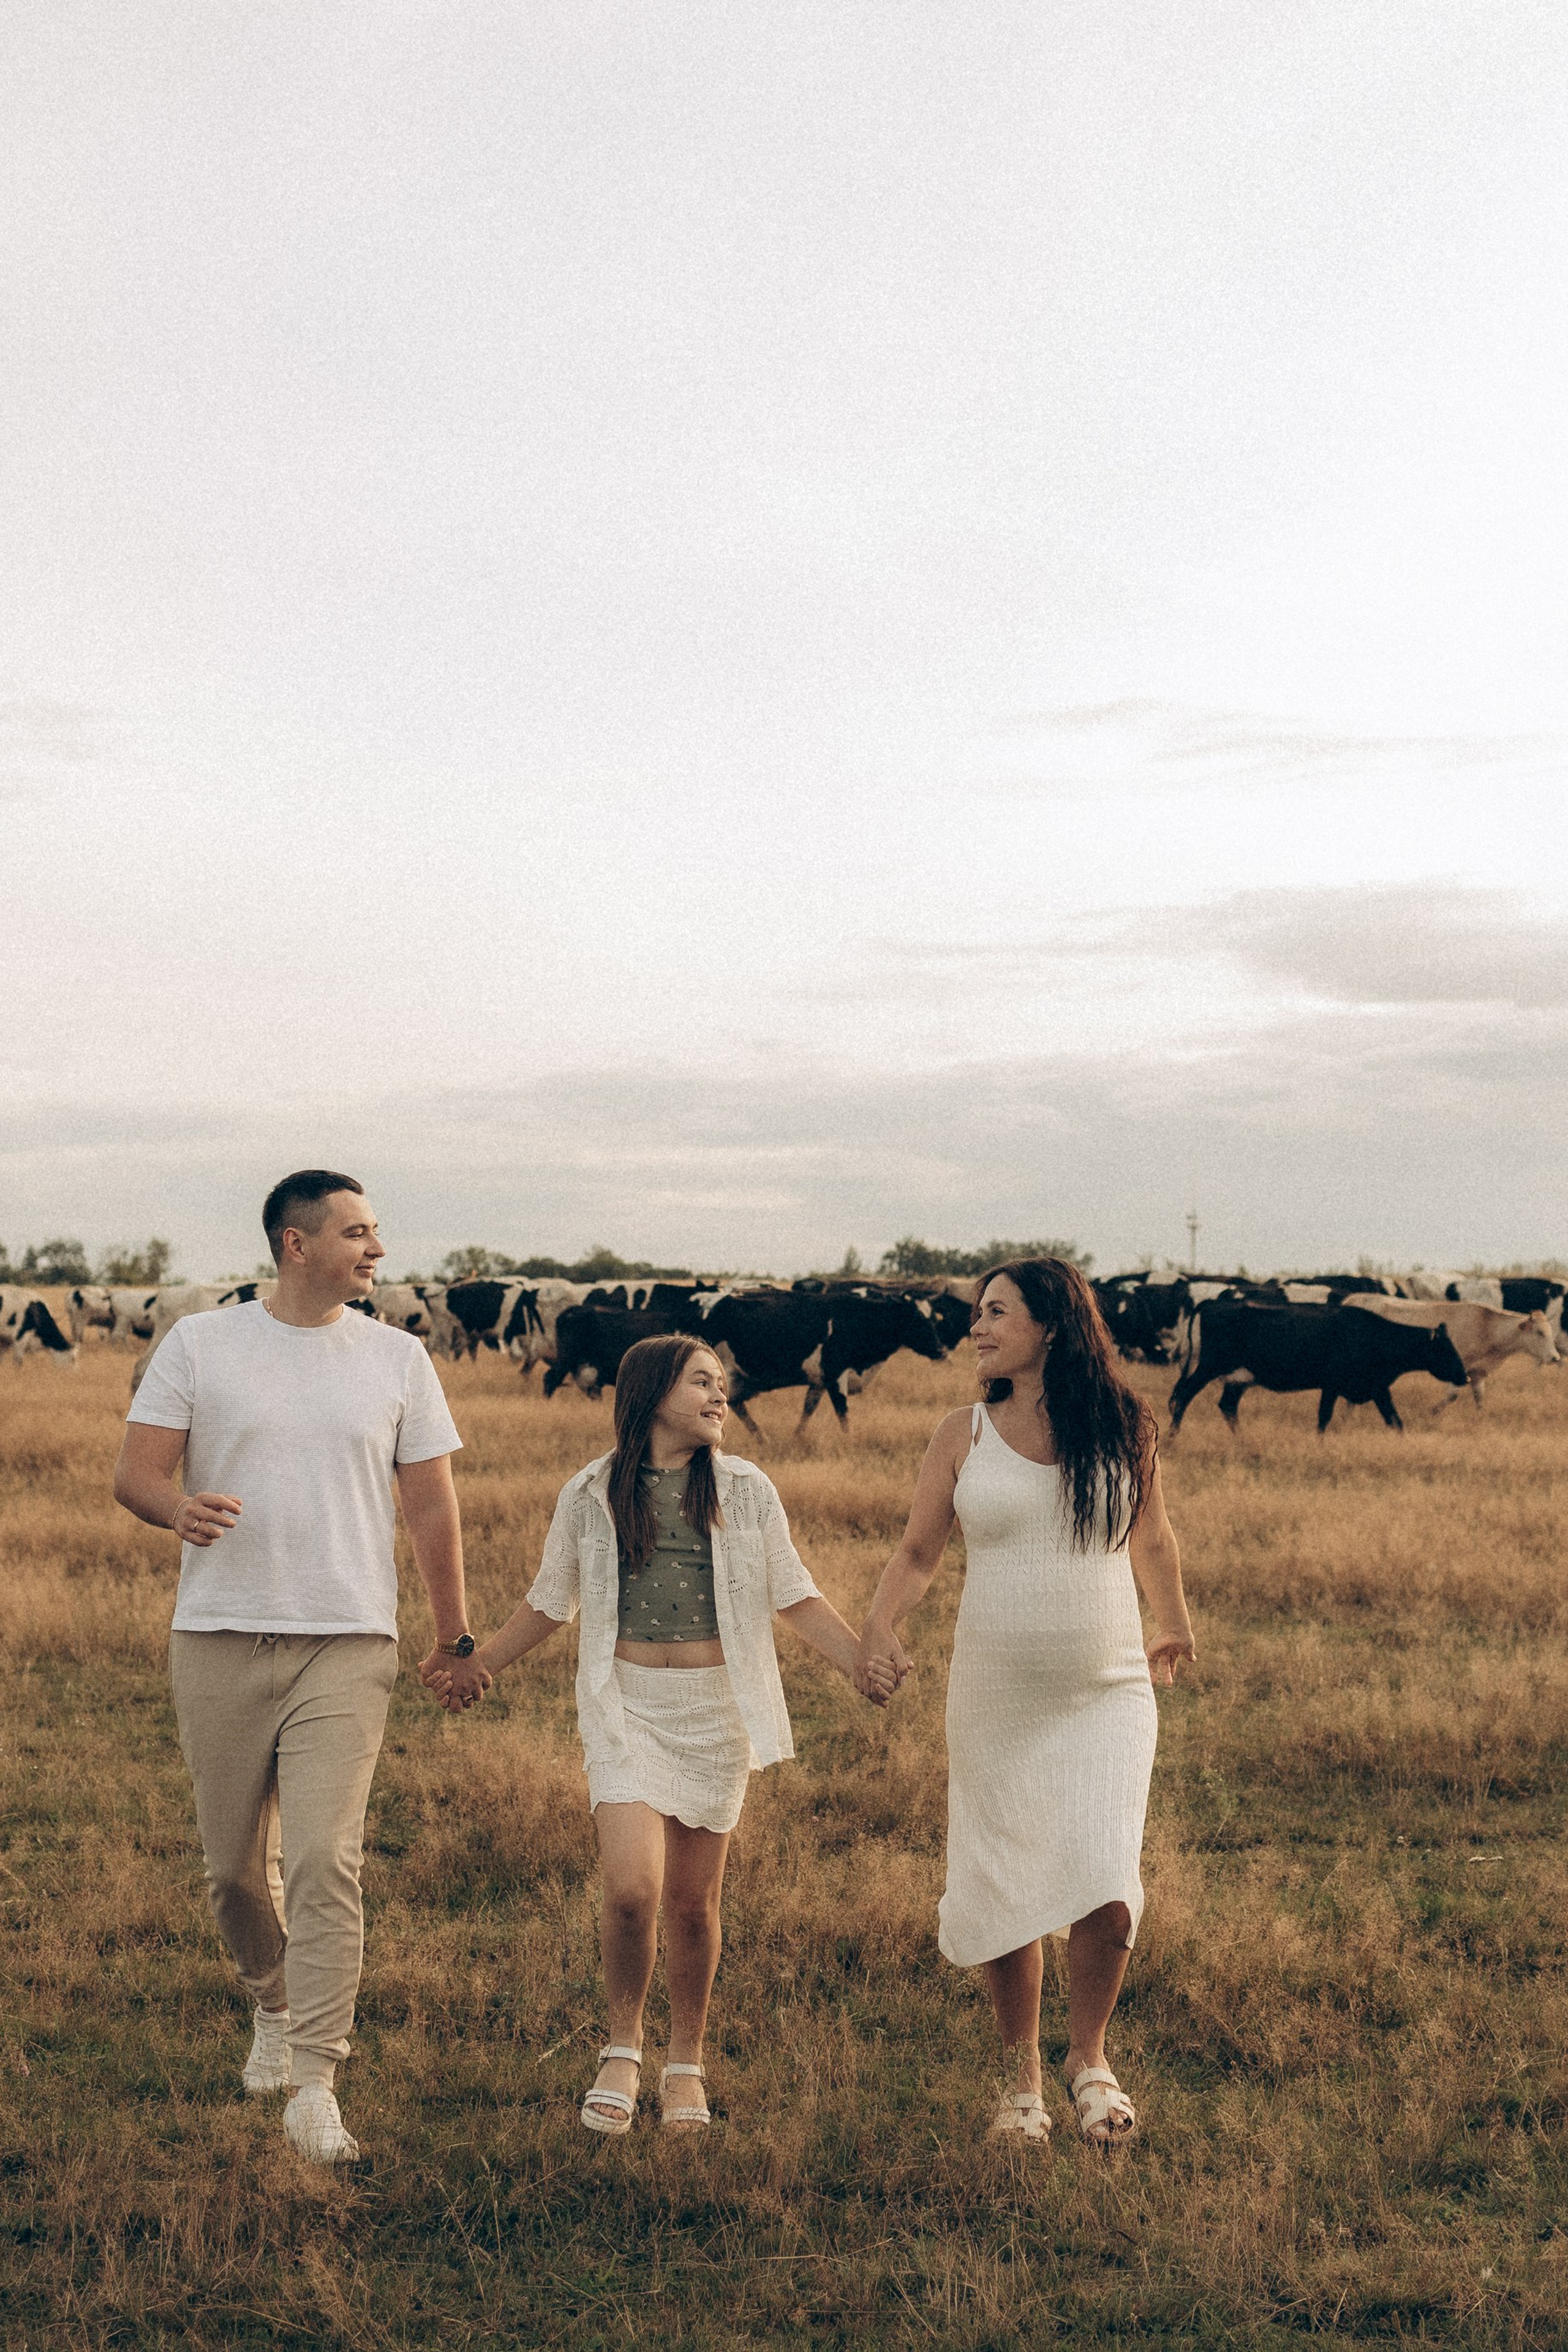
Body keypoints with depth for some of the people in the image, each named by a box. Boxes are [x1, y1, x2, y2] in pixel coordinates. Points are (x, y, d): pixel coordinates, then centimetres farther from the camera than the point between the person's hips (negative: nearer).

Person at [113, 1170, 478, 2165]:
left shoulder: (397, 1357, 7)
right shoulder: (199, 1344, 3)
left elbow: (433, 1505, 11)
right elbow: (135, 1473, 0)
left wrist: (457, 1636, 11)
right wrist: (179, 1507, -23)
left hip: (348, 1644, -1)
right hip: (218, 1638, 1)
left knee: (326, 1861, -12)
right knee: (234, 1866, 10)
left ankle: (315, 2086, -7)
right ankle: (276, 2007, 39)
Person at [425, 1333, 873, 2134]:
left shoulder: (744, 1491, 3)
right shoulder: (590, 1494, 2)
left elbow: (796, 1599, 6)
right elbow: (549, 1602, 14)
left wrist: (864, 1665, -7)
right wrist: (476, 1664, 7)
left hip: (715, 1709, 1)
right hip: (627, 1706, -1)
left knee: (693, 1902, 7)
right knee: (631, 1888, -16)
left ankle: (686, 2065, 28)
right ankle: (622, 2050, 9)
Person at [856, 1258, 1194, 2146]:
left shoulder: (1123, 1428, 0)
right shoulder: (964, 1436, 0)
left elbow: (1152, 1540, 17)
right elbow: (918, 1553, 7)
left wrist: (1175, 1626, 31)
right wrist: (879, 1632, -11)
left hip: (1108, 1697, -1)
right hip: (995, 1701, 1)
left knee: (1106, 1895, -11)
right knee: (1005, 1897, 8)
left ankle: (1090, 2057, 16)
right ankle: (1023, 2072, 30)